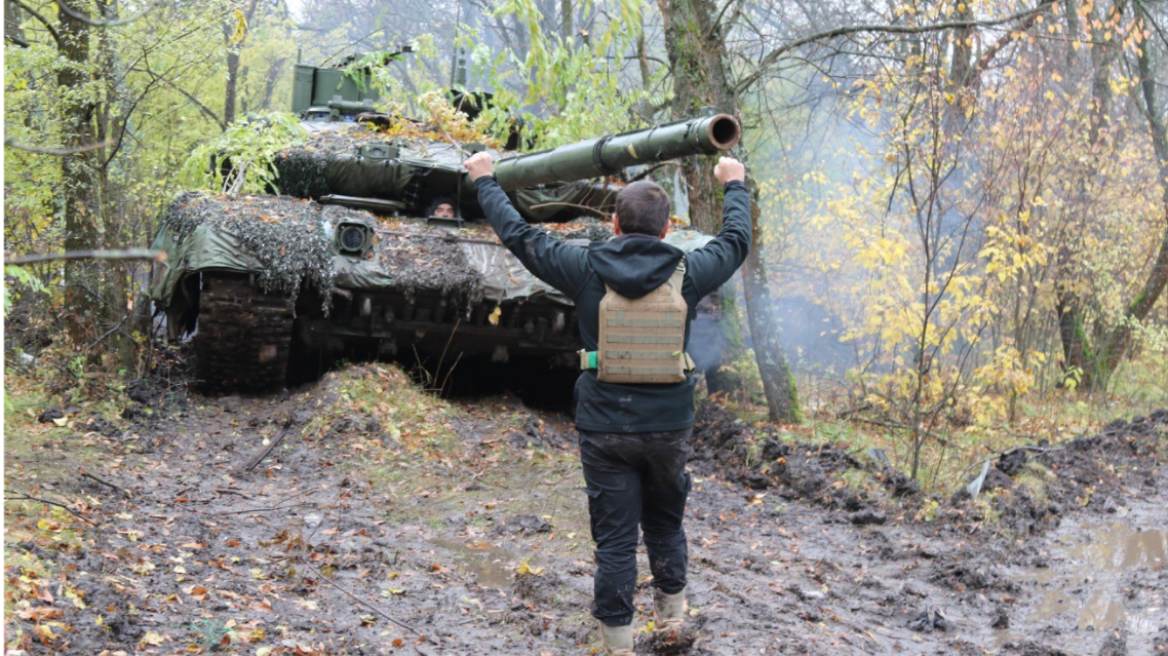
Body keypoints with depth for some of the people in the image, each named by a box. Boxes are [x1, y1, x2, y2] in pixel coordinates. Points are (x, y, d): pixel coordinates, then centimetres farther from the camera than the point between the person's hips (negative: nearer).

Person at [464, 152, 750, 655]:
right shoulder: (685, 273, -5)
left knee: (615, 538, 7)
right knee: (665, 523, 23)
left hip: (604, 429, -1)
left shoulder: (587, 270, -8)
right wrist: (734, 186, 32)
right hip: (668, 428, 2)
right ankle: (671, 611, 38)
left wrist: (485, 182, 17)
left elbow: (519, 236, 2)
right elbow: (736, 241, 15)